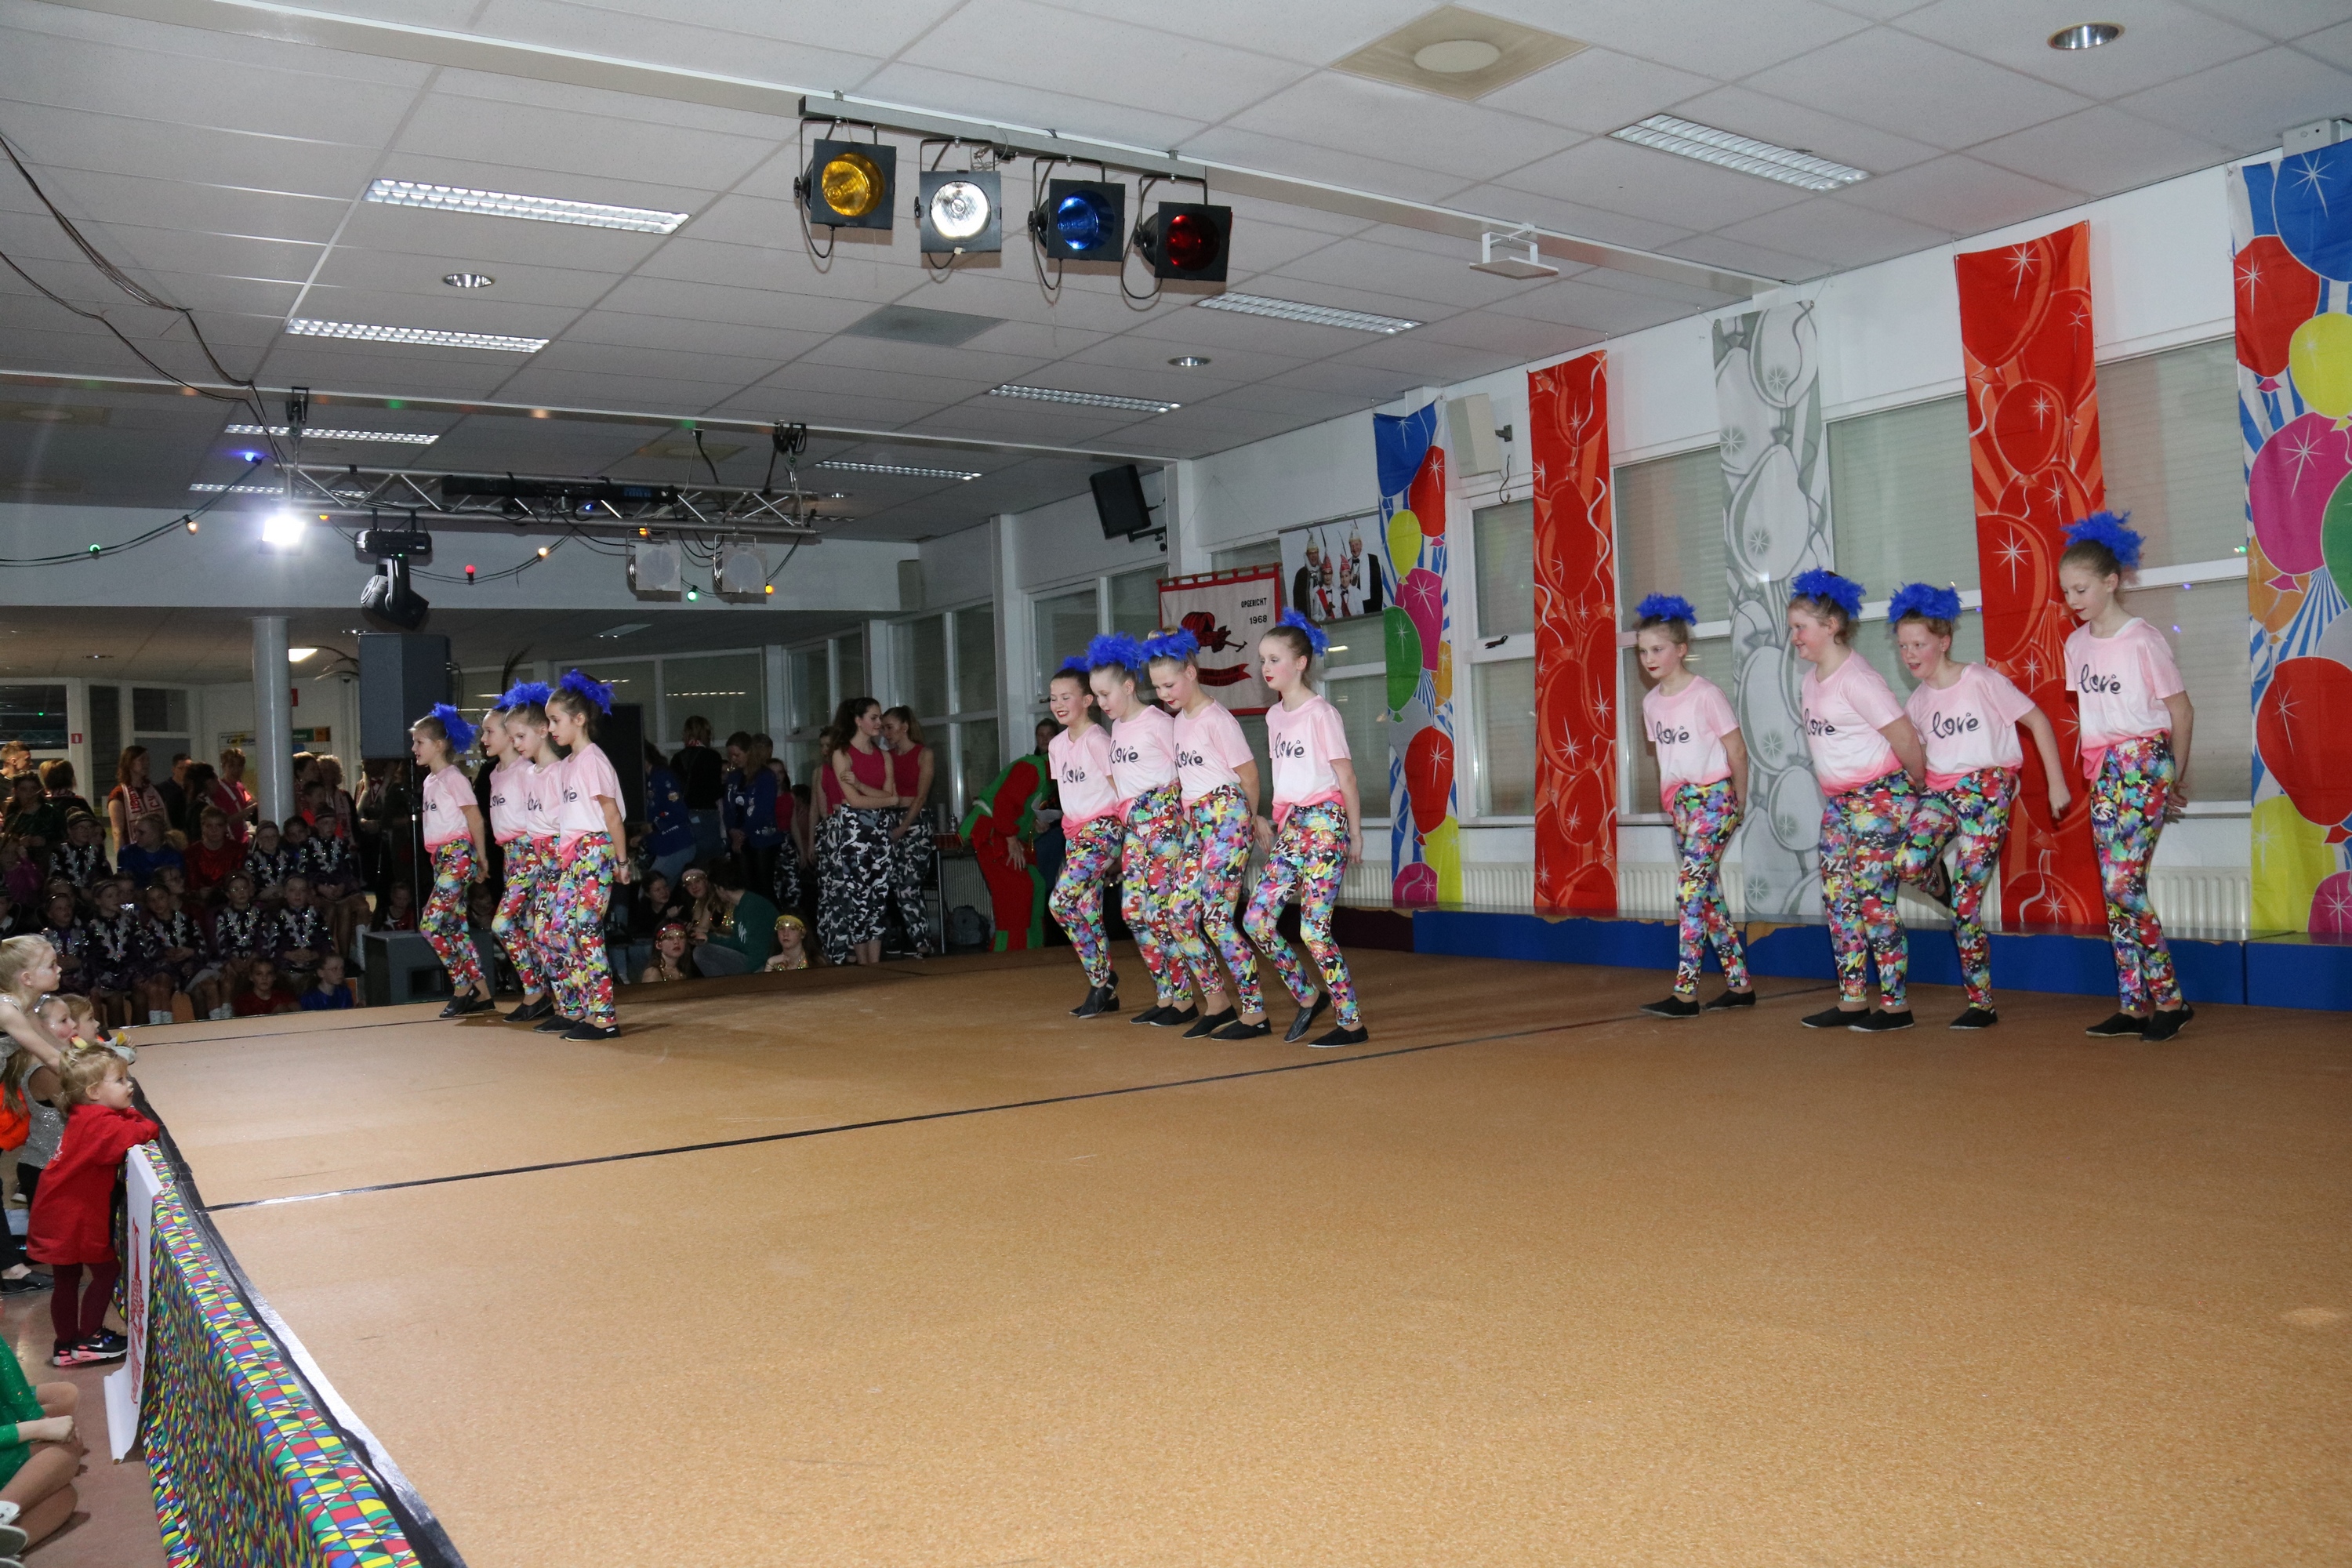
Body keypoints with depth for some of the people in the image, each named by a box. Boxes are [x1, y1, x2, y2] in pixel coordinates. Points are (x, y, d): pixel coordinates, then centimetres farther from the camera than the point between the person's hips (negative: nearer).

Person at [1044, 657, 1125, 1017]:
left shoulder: (1097, 739, -11)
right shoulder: (1057, 745, 12)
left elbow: (1120, 788, -12)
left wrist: (1123, 835, -13)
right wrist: (1071, 829, 13)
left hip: (1103, 829, -8)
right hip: (1075, 832, 8)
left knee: (1061, 902, -18)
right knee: (1088, 913, 6)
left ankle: (1102, 981, -7)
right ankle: (1105, 991, 12)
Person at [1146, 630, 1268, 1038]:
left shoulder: (1216, 719, -11)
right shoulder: (1180, 720, 14)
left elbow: (1248, 773, -6)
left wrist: (1250, 818, 6)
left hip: (1226, 816, -8)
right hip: (1196, 822, 8)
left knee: (1216, 918, -11)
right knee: (1182, 915, 2)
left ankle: (1255, 1011, -4)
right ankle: (1217, 1004, 13)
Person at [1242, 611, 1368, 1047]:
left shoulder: (1320, 713, -10)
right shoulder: (1275, 716, 12)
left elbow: (1345, 776, -8)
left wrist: (1355, 832, -6)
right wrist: (1273, 822, 16)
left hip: (1324, 823, -8)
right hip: (1289, 826, 8)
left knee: (1313, 929, -10)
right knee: (1257, 920, 1)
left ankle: (1352, 1023, 2)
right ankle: (1308, 998, 17)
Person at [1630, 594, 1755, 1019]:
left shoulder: (1706, 694, -12)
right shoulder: (1651, 701, 8)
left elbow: (1737, 750, -7)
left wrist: (1738, 801, 0)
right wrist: (1673, 797, 10)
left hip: (1714, 798, -8)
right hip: (1681, 801, 8)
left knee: (1691, 890, -13)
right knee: (1707, 892, 10)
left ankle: (1685, 992, -13)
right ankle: (1740, 984, 19)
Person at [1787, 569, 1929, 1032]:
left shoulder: (1856, 679, -18)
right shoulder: (1811, 680, 8)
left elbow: (1905, 738, -16)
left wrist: (1922, 788, -3)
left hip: (1880, 797, -9)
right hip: (1838, 800, 9)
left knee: (1874, 900, -7)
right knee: (1837, 897, 8)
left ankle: (1896, 1004, 2)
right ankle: (1852, 1001, 14)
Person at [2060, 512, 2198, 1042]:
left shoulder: (2143, 640, -10)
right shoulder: (2077, 644, 8)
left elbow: (2181, 711, -5)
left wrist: (2176, 778, 3)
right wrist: (2098, 768, 11)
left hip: (2144, 762, -7)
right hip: (2103, 770, 7)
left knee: (2123, 882, -14)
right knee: (2114, 889, 5)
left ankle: (2170, 1000, -4)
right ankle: (2134, 1007, 10)